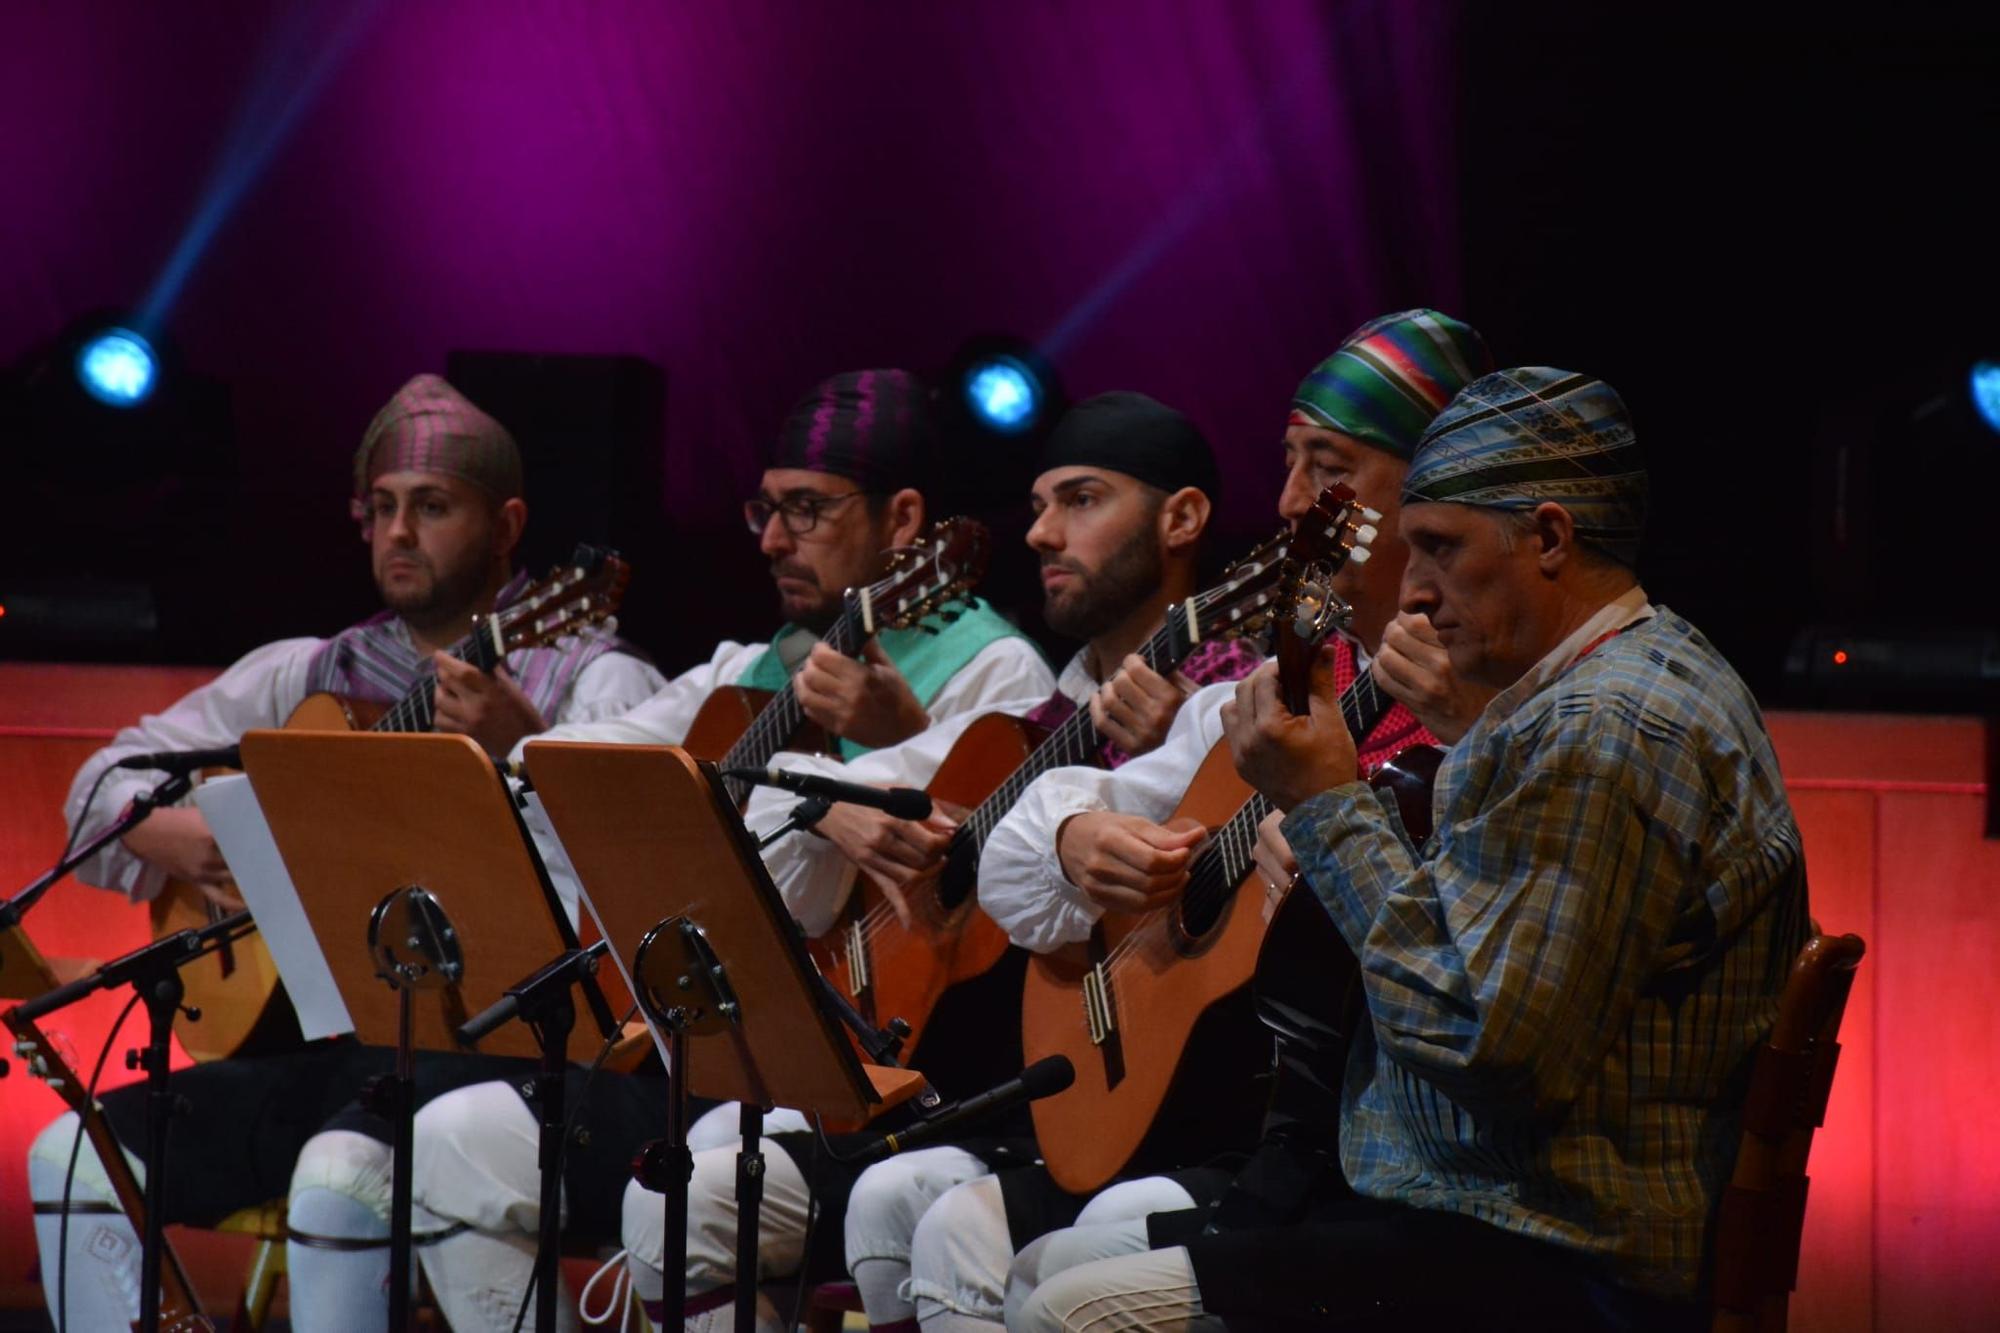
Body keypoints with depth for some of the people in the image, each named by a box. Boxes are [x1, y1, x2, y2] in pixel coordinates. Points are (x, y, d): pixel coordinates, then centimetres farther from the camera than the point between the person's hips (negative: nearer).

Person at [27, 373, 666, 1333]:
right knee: (74, 1156, -11)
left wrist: (524, 749, -33)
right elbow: (107, 782, 20)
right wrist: (175, 837, -4)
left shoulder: (585, 677, 2)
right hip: (316, 1037, 6)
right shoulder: (306, 676, 19)